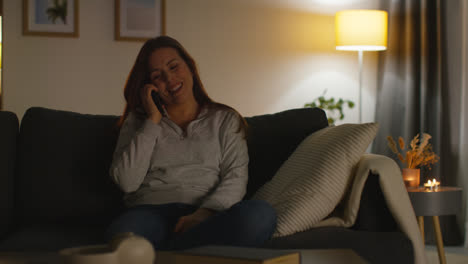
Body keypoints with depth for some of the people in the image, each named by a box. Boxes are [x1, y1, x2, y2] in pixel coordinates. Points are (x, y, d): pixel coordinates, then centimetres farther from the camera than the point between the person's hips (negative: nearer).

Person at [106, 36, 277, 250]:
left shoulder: (225, 119, 20)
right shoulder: (137, 121, 22)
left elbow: (235, 179, 5)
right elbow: (127, 182, 5)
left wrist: (204, 213, -16)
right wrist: (153, 121, 5)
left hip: (208, 214, 3)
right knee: (121, 234, -42)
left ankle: (168, 250, -30)